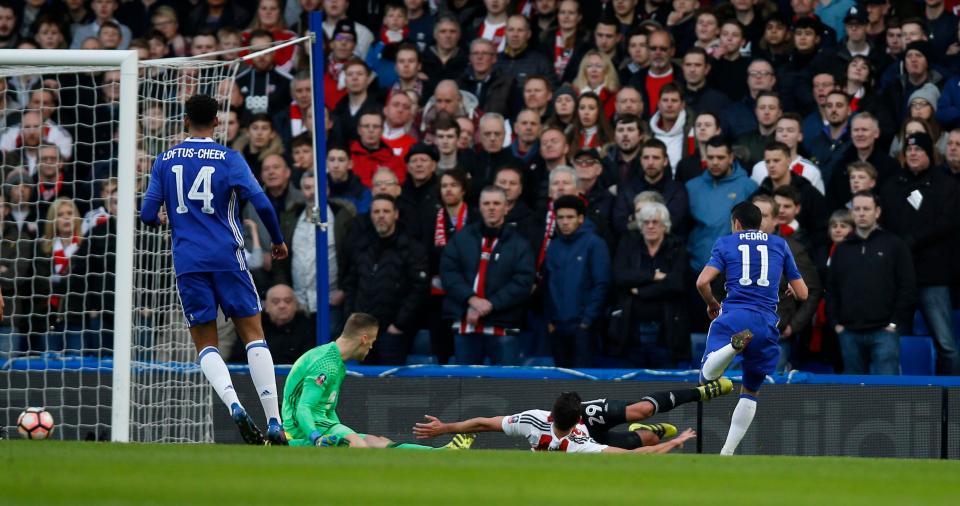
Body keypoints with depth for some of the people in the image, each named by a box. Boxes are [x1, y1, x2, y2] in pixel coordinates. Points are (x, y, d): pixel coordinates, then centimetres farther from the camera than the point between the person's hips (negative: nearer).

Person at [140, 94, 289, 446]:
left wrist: (161, 219, 30)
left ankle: (233, 405, -20)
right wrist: (278, 240, 10)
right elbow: (262, 204, -7)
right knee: (253, 335, 4)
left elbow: (148, 215, 6)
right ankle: (273, 422, -6)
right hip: (227, 257, -1)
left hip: (188, 262, 1)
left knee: (206, 344, 7)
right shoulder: (229, 159, 0)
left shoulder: (165, 161, 6)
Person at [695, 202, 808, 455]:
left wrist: (712, 305, 18)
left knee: (707, 377, -9)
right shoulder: (779, 244, 18)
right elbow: (802, 294, 18)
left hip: (733, 316, -2)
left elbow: (703, 282, -2)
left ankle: (734, 345, -38)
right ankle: (727, 454, 8)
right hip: (766, 323, 2)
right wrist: (790, 290, 42)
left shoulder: (726, 242, 12)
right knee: (750, 392, 15)